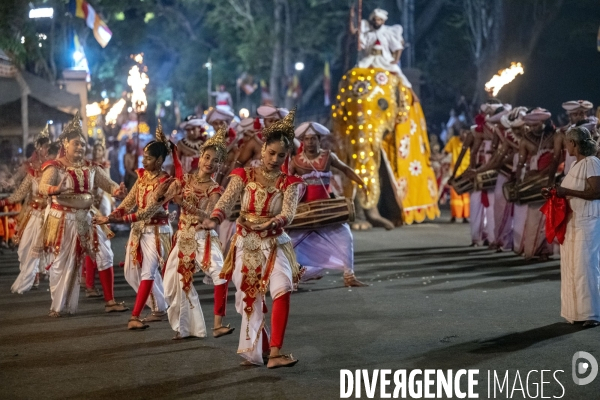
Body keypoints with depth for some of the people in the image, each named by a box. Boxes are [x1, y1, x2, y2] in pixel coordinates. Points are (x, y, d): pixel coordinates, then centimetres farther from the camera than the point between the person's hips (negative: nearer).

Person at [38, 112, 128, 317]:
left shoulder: (90, 167, 7)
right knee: (62, 263, 2)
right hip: (63, 220, -5)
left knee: (104, 255, -2)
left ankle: (109, 301, 4)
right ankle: (58, 306, 16)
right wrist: (54, 189, -47)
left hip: (86, 218, 5)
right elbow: (42, 186, -24)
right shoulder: (55, 167, -9)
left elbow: (108, 183, 4)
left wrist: (118, 190, -19)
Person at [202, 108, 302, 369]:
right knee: (250, 299, 7)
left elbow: (288, 214, -16)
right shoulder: (244, 176, -1)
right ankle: (258, 350, 28)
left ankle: (275, 353, -24)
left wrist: (269, 225, -38)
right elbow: (226, 202, -15)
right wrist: (214, 220, -36)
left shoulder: (289, 183, -1)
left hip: (275, 244, -1)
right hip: (246, 245, 1)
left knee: (283, 290, -23)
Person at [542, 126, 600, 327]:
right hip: (572, 221, 9)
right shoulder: (576, 164, 15)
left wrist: (567, 191, -21)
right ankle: (576, 310, 14)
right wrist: (555, 192, 7)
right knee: (571, 265, 8)